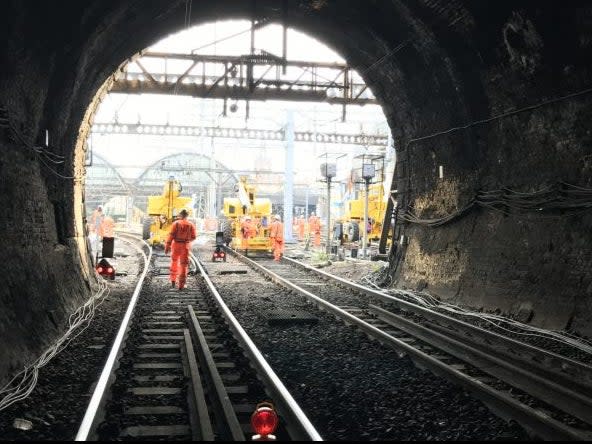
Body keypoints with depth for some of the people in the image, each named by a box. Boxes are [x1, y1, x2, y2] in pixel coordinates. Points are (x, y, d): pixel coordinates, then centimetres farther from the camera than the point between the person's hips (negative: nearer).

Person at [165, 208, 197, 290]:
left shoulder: (176, 223, -6)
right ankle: (181, 285, 0)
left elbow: (171, 235, -11)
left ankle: (173, 280, 22)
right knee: (183, 265, 4)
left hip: (176, 245, 0)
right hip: (186, 246, 0)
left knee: (174, 262, 22)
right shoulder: (191, 225, -1)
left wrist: (167, 247, -9)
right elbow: (193, 237, 2)